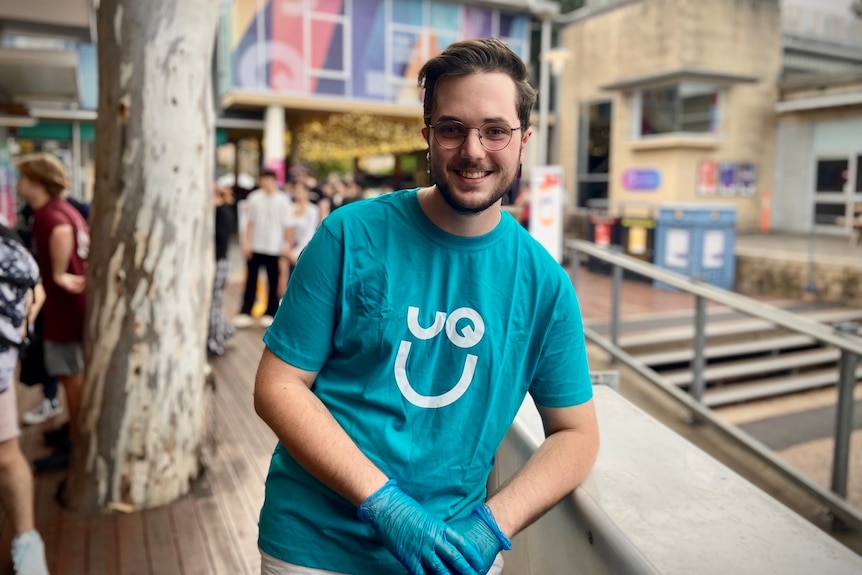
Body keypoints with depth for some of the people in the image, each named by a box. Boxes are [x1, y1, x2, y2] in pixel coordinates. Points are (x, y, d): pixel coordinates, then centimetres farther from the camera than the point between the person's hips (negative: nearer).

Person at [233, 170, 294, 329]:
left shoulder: (283, 200, -4)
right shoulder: (254, 198, 3)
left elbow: (288, 226, -3)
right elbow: (250, 222, 8)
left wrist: (288, 245, -7)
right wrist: (246, 242, 3)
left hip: (274, 248, -2)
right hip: (255, 246, 2)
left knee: (273, 282, 6)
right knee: (251, 280, 5)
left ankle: (270, 314, 16)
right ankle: (245, 313, 9)